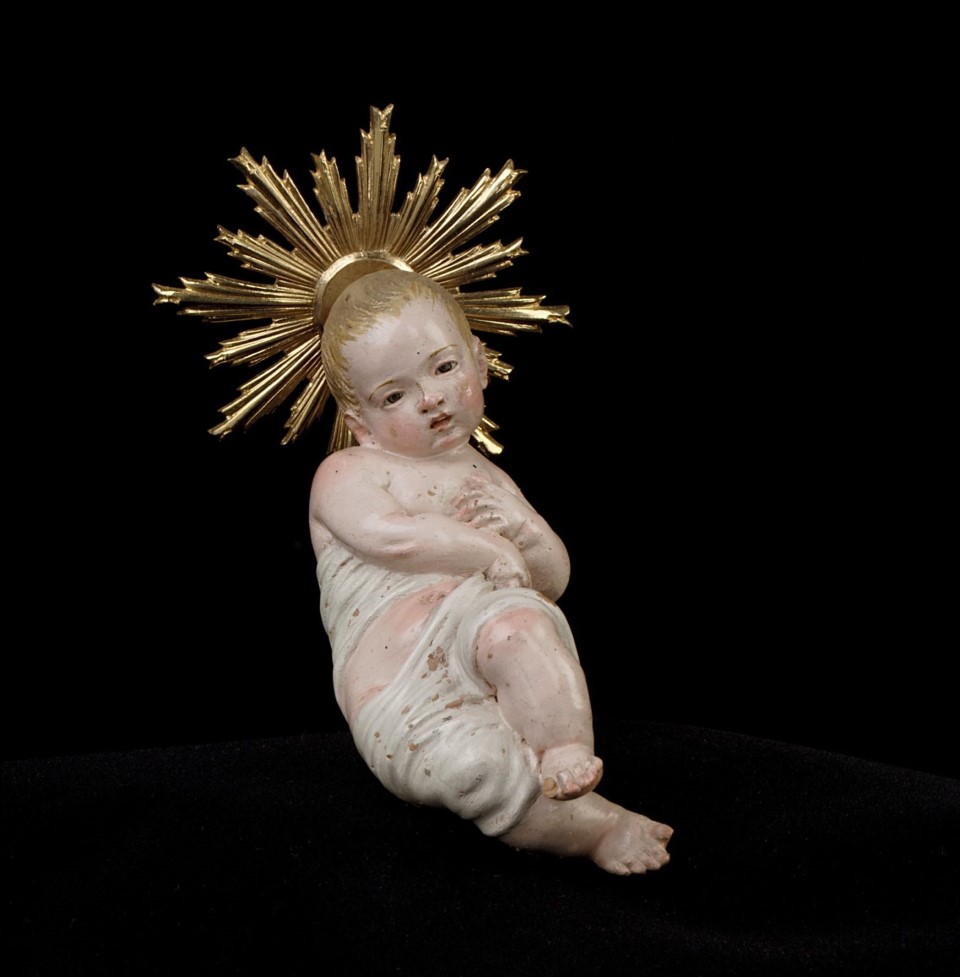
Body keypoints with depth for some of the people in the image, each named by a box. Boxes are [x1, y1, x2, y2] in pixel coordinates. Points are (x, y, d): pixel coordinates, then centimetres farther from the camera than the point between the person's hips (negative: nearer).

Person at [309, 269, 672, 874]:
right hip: (402, 696, -3)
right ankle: (596, 827, -21)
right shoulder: (346, 474, 9)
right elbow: (388, 535, -15)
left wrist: (526, 532, 2)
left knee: (517, 621, -35)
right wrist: (492, 553, -5)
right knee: (471, 763, -36)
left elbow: (554, 579, 26)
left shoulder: (488, 479, 27)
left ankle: (568, 755, -30)